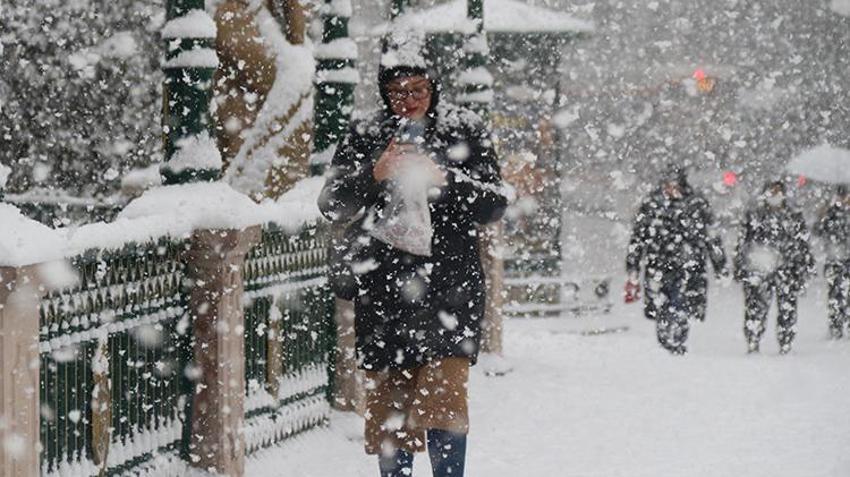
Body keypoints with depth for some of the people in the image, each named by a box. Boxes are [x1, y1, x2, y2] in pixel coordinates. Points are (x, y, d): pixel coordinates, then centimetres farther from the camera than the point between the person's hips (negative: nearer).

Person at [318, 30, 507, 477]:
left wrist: (445, 180, -15)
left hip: (449, 283, -2)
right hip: (383, 285, 2)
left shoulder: (465, 129, 4)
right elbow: (331, 204, 2)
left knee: (444, 390, -14)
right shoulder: (365, 134, 7)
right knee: (387, 396, 5)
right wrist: (374, 174, -15)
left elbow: (494, 203, 2)